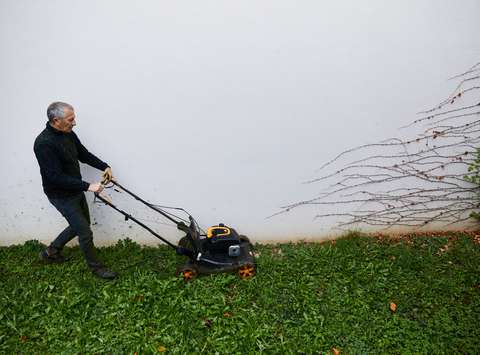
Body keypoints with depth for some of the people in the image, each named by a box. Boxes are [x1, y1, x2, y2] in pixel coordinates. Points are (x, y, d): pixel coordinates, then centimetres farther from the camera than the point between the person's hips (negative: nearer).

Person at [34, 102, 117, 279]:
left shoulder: (69, 134, -1)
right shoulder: (44, 143, -27)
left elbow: (84, 154, 12)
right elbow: (56, 177, -30)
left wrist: (104, 166, -3)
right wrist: (87, 186, -30)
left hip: (75, 191, 9)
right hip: (61, 196, -9)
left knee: (79, 225, 24)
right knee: (85, 232, 0)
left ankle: (51, 252, 42)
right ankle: (96, 266, 21)